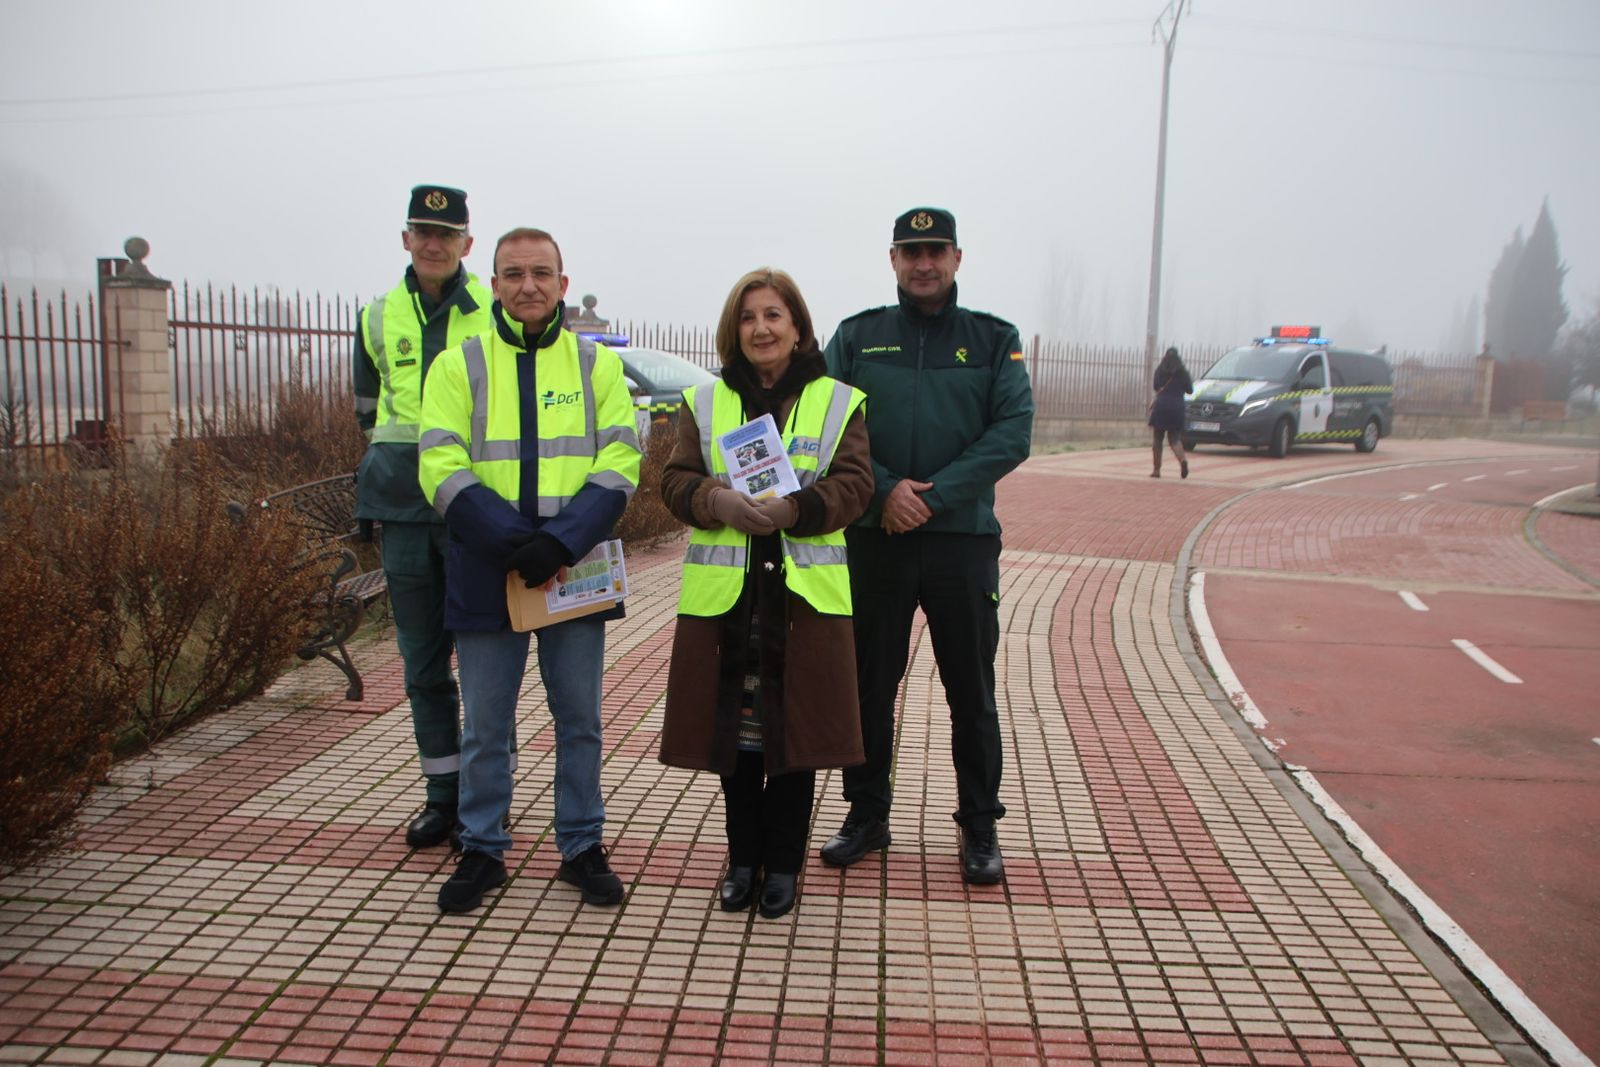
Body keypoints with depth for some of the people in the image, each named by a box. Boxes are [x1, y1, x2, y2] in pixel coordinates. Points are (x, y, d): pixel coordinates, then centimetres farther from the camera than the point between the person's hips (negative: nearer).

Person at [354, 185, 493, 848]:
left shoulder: (496, 315, 0)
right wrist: (405, 453, 14)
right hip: (404, 510, 4)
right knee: (422, 660, 9)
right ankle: (443, 793, 22)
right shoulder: (378, 317, 10)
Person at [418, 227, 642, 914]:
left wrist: (560, 543, -17)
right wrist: (514, 543, -18)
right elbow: (443, 470, -6)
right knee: (485, 724, 9)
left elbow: (618, 465, -3)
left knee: (579, 719, 10)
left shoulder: (597, 363, 5)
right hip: (486, 571, 0)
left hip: (574, 570, 1)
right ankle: (481, 850, 26)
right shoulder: (458, 365, 3)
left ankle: (582, 846, 26)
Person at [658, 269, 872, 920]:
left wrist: (793, 509, -21)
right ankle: (743, 859, 26)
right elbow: (676, 480, 3)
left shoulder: (837, 402, 4)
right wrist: (717, 501, -18)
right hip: (723, 593, 2)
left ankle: (782, 863, 21)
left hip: (804, 592, -1)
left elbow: (853, 485, -4)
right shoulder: (704, 402, 10)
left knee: (795, 728, 4)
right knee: (733, 729, 8)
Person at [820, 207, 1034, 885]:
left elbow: (1013, 431, -5)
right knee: (868, 684, 9)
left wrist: (935, 495, -16)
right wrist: (884, 489, -16)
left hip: (963, 538, -1)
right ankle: (866, 816, 25)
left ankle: (979, 827, 21)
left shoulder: (995, 340, 6)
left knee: (972, 692, 6)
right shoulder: (856, 336, 8)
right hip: (873, 537, 1)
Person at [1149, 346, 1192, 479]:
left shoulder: (1160, 370, 4)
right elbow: (1189, 390, 9)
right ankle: (1183, 459, -19)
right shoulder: (1182, 372, 3)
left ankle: (1156, 469, 2)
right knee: (1175, 438, 9)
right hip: (1177, 407, 1)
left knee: (1156, 438, 7)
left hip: (1160, 405, -1)